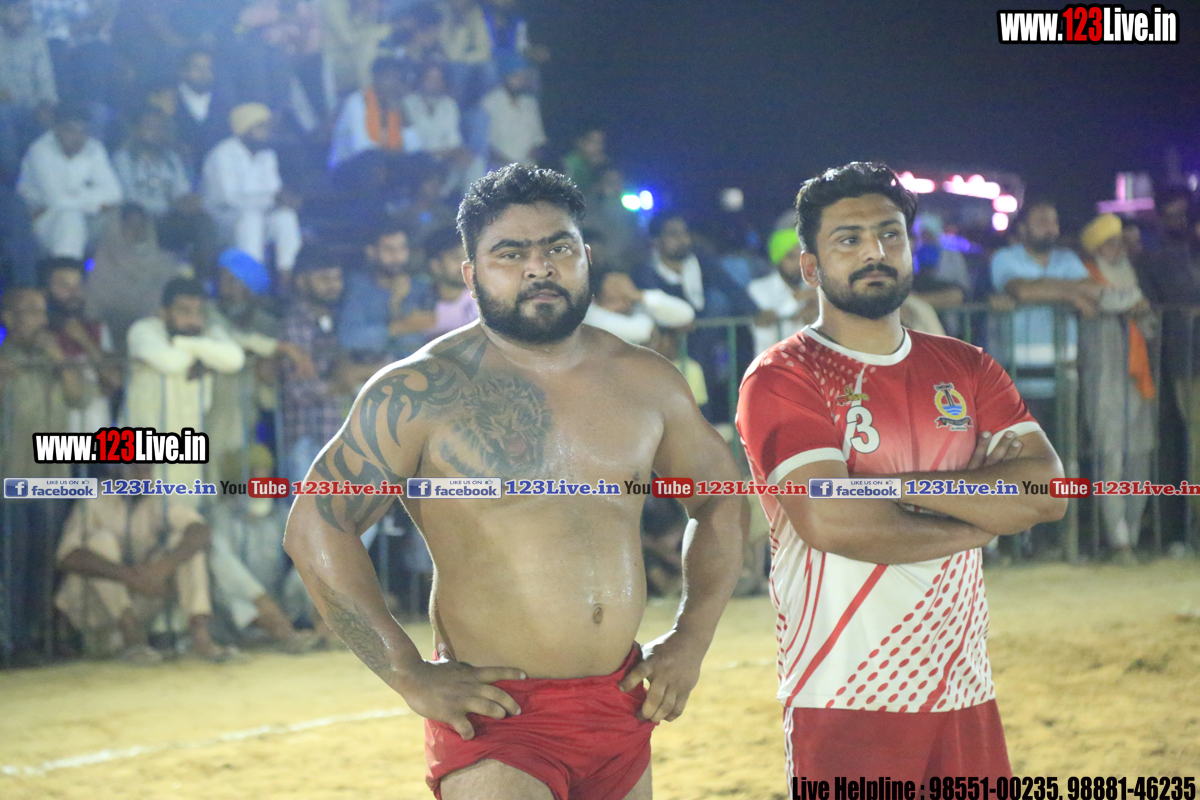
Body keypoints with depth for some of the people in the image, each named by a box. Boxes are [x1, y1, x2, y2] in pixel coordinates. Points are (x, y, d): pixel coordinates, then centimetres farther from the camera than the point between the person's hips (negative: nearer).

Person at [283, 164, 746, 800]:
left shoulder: (645, 382, 7)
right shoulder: (421, 392, -7)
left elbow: (720, 499, 21)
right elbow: (316, 528, -8)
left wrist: (691, 638, 11)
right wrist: (409, 676, -13)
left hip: (620, 711, 5)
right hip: (496, 717, -5)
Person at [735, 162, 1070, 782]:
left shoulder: (965, 369, 12)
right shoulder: (783, 378, -5)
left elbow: (1047, 492, -1)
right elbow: (831, 522, -19)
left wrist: (900, 484, -13)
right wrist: (981, 516, -6)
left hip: (964, 694, 5)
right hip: (847, 704, -5)